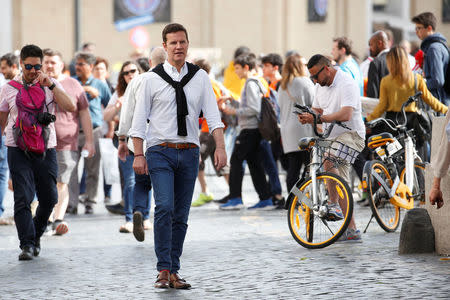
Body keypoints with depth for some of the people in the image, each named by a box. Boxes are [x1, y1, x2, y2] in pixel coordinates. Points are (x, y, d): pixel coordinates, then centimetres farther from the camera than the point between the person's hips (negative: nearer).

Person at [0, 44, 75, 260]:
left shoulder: (51, 85, 5)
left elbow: (70, 108, -10)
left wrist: (51, 85, -17)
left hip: (46, 150, 1)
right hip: (18, 151, -1)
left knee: (49, 198, 6)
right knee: (23, 198, -10)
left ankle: (36, 235, 29)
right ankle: (27, 244, -7)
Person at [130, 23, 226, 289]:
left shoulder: (200, 77, 6)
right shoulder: (152, 78, 0)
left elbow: (212, 115, 1)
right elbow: (140, 118, 0)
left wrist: (220, 148, -11)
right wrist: (139, 155, -6)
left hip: (189, 152, 3)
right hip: (160, 151, -3)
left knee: (181, 215, 6)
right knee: (165, 208, -17)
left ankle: (174, 272, 12)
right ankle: (163, 270, -12)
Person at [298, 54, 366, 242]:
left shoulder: (347, 84, -17)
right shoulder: (321, 85, 11)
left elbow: (346, 115, -29)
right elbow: (317, 110, 19)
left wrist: (318, 118, -32)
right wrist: (307, 116, -4)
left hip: (351, 135, -9)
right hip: (333, 137, 9)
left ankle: (334, 204, -31)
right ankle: (352, 231, 9)